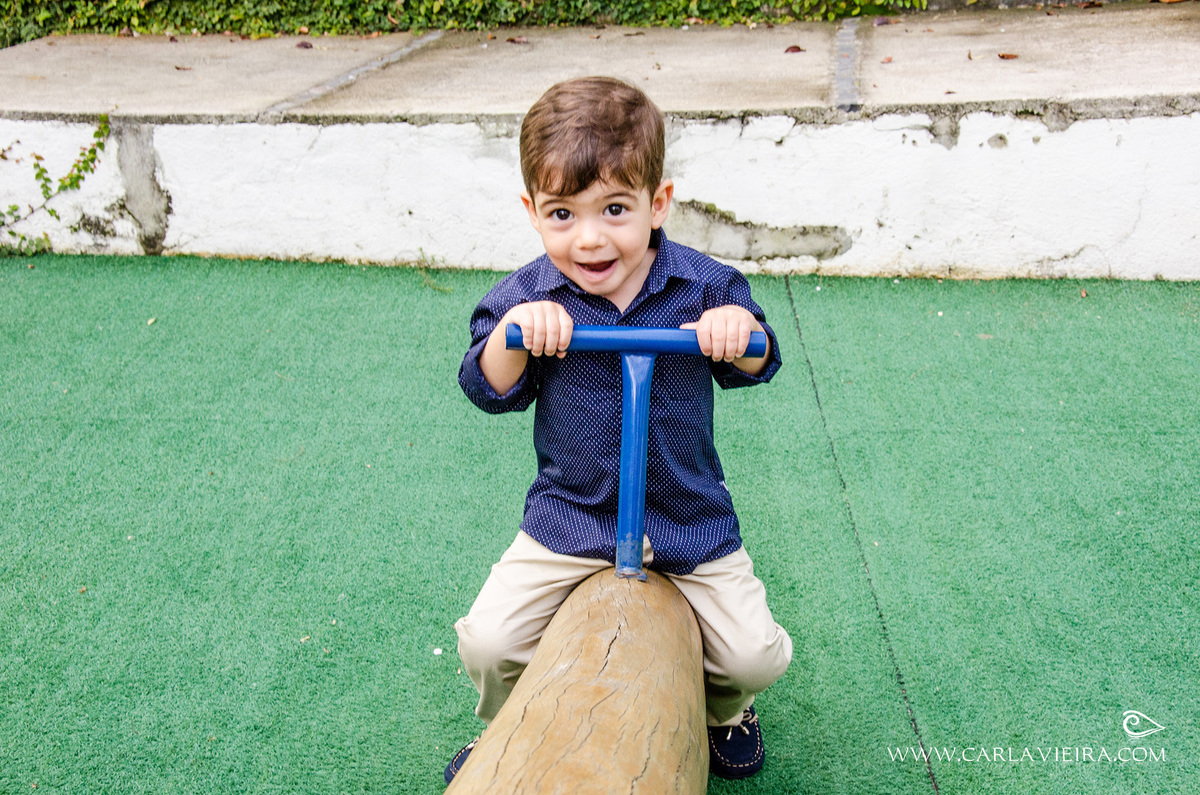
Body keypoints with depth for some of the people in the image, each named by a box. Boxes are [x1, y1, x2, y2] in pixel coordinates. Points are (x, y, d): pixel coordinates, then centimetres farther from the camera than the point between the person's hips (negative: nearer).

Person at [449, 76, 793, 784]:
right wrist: (512, 333, -28)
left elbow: (754, 368, -1)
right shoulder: (525, 298, -8)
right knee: (486, 642, -6)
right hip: (569, 520, 1)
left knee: (756, 657, -2)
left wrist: (740, 330, -25)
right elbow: (491, 391, -7)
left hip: (690, 520, 0)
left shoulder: (703, 285, -9)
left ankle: (722, 707, 37)